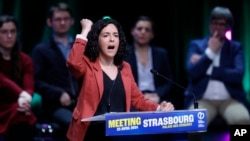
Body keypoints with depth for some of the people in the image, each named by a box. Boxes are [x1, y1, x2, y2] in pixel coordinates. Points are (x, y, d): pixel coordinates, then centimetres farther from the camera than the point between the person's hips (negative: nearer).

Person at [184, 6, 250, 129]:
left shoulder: (236, 47, 11)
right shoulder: (196, 45, 12)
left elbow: (238, 75, -6)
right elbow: (192, 72, -5)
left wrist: (208, 70, -6)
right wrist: (210, 51, -6)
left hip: (230, 100, 1)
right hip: (202, 100, 0)